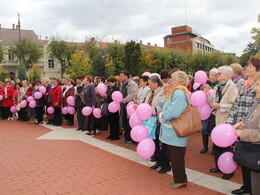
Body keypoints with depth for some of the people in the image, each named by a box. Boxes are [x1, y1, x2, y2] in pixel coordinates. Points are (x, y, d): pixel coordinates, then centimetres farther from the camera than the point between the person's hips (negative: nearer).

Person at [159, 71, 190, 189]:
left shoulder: (179, 93, -19)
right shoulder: (175, 92, 13)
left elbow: (173, 113, -28)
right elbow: (163, 105, 19)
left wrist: (161, 116, -10)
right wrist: (164, 94, 8)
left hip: (175, 133, -10)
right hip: (172, 131, 10)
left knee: (176, 157, 4)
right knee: (175, 157, 19)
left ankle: (180, 180, 20)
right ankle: (179, 179, 32)